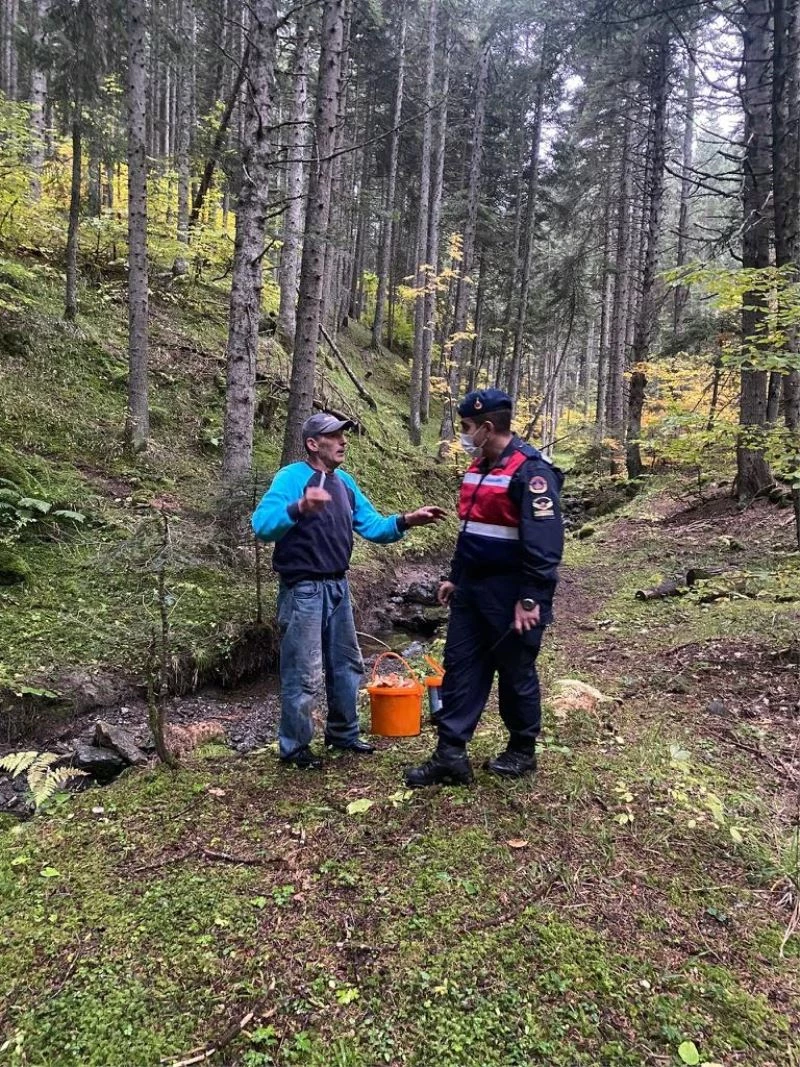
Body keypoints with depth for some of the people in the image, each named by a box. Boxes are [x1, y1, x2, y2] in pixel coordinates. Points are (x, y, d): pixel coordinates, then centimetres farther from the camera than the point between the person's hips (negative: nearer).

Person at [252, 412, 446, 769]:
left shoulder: (345, 482, 10)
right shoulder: (291, 478, -14)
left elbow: (372, 526, 10)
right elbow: (262, 525, -27)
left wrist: (406, 521, -7)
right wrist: (299, 508, -44)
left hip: (338, 588, 8)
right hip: (303, 590, -8)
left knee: (347, 664, 18)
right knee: (304, 675, 1)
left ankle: (343, 733, 36)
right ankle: (294, 746, 19)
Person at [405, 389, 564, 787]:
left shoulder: (530, 470, -18)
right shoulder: (479, 467, 11)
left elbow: (543, 541, -23)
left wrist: (531, 599, -25)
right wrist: (455, 577, 20)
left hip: (510, 593, -9)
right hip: (472, 589, 9)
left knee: (516, 674, 7)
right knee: (459, 667, 8)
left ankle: (522, 752, 26)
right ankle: (450, 755, 15)